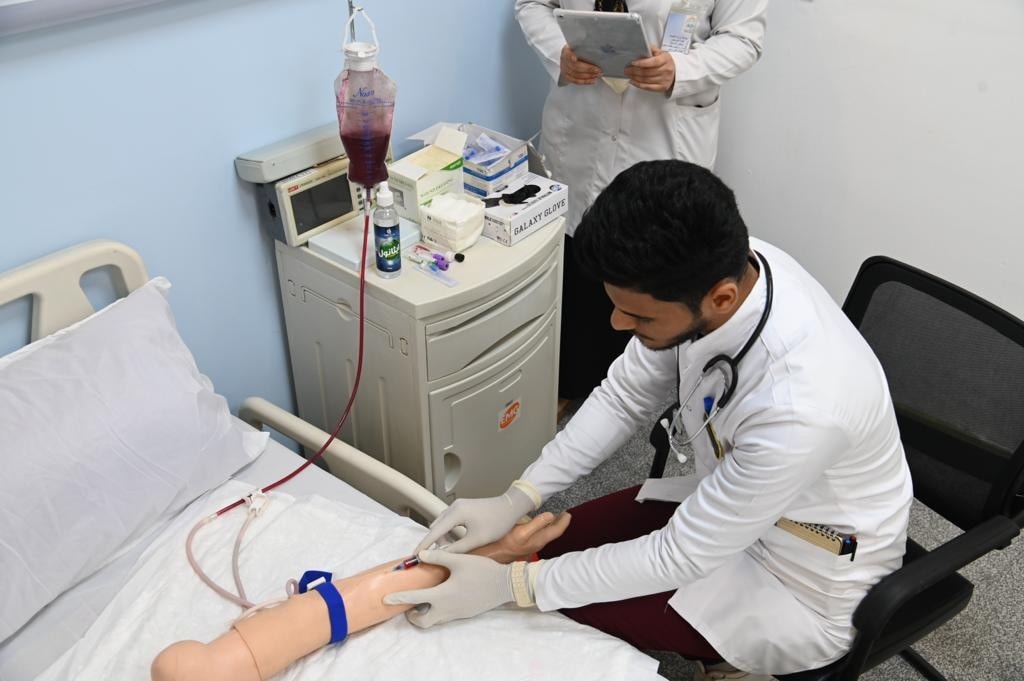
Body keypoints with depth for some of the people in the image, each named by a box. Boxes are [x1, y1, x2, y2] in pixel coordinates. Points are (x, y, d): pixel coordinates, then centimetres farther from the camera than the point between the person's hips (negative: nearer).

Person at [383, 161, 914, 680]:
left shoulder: (799, 408, -41)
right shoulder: (717, 266, -21)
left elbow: (681, 555, -28)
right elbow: (626, 396, -7)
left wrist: (510, 584, -23)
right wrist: (516, 498, -14)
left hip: (806, 583, -6)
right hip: (727, 502, 6)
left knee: (570, 609, -6)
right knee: (554, 544, 8)